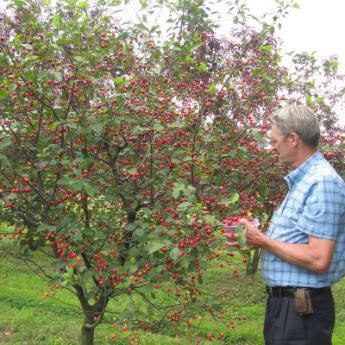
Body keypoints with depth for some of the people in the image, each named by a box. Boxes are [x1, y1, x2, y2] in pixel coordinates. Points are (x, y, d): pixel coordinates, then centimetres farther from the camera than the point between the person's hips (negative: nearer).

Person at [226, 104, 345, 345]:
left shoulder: (323, 183, -21)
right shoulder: (302, 181, 10)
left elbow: (318, 260, -27)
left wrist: (263, 241, -18)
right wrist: (253, 237, 8)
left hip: (301, 309, -9)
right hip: (282, 301, 9)